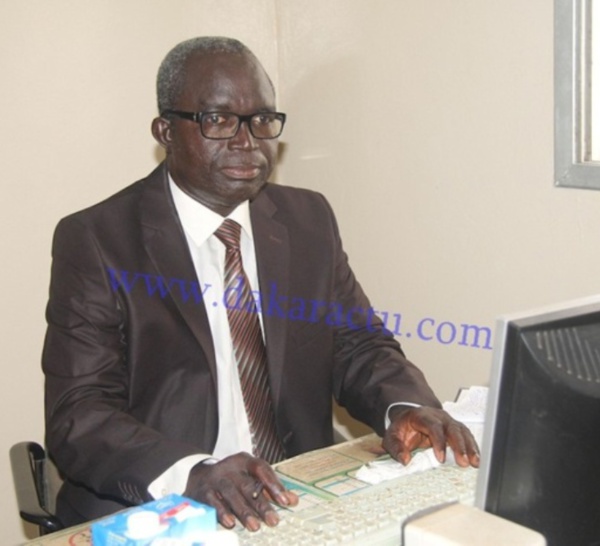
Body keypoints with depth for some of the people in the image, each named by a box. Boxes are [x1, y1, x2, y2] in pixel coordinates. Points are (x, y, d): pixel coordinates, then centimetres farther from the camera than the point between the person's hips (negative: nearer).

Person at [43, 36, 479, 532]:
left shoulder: (309, 221, 6)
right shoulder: (95, 241, -8)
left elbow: (357, 344, 8)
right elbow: (78, 415, -14)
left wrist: (404, 409, -14)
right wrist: (192, 473, -32)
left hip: (296, 503, 3)